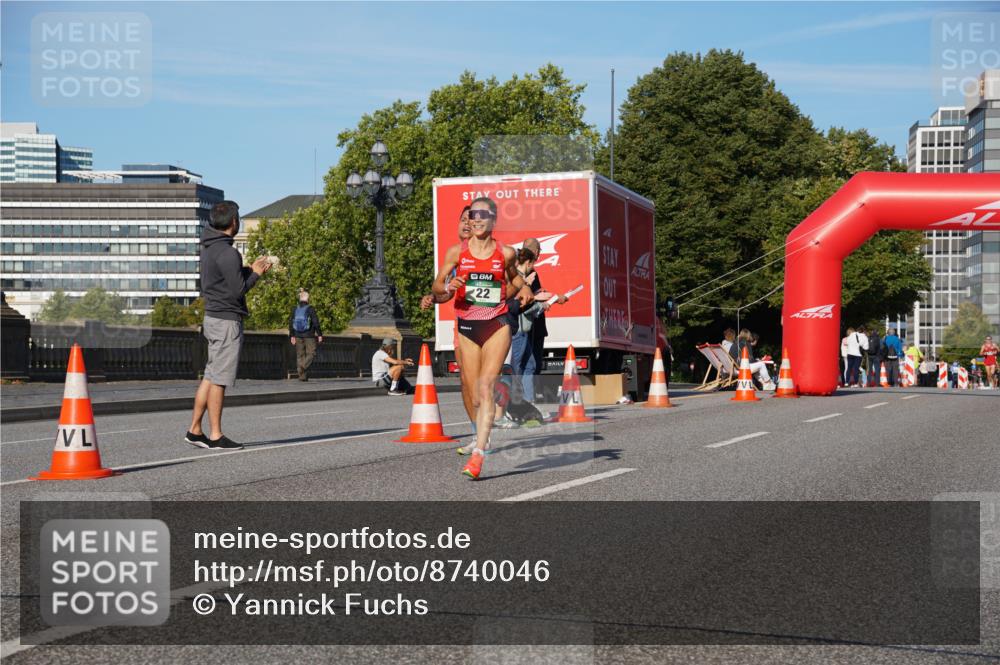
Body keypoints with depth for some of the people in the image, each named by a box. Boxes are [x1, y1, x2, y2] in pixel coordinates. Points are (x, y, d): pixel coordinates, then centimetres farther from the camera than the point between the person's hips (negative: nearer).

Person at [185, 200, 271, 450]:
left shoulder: (209, 247, 12)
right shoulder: (227, 253, -18)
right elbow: (238, 290, -19)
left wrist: (251, 269, 11)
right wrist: (255, 273, -3)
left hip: (213, 317, 10)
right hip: (227, 320, -10)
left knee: (210, 377, 13)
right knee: (219, 379, -4)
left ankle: (195, 430, 15)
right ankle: (216, 436, 1)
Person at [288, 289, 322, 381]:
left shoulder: (295, 309, 3)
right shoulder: (311, 309, -9)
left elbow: (291, 323, 4)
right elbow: (316, 323, -10)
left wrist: (292, 336, 9)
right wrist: (319, 335, -4)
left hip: (298, 335, 4)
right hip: (309, 336, -4)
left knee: (300, 355, 10)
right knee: (311, 353, 5)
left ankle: (302, 375, 9)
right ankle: (303, 366, -21)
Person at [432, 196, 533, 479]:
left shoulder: (506, 253, 1)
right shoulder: (456, 252, 1)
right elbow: (437, 286, 4)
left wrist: (523, 290, 0)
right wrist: (448, 287, -18)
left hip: (497, 326, -2)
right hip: (467, 328, 2)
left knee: (485, 386, -18)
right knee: (473, 392, 7)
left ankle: (478, 453, -25)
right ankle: (481, 438, 32)